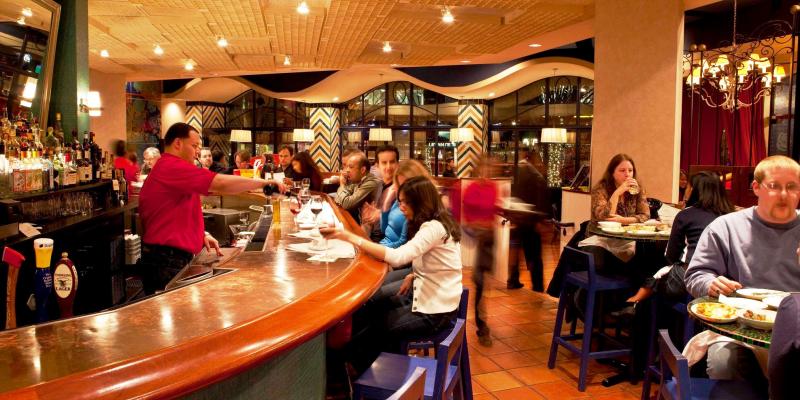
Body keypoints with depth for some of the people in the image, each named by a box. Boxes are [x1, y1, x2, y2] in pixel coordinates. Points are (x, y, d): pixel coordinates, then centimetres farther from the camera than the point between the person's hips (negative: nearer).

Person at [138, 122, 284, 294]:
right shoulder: (173, 167, -14)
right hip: (166, 262, -11)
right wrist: (263, 182, -15)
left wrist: (201, 235, 13)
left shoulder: (166, 168, 21)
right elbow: (221, 184, -22)